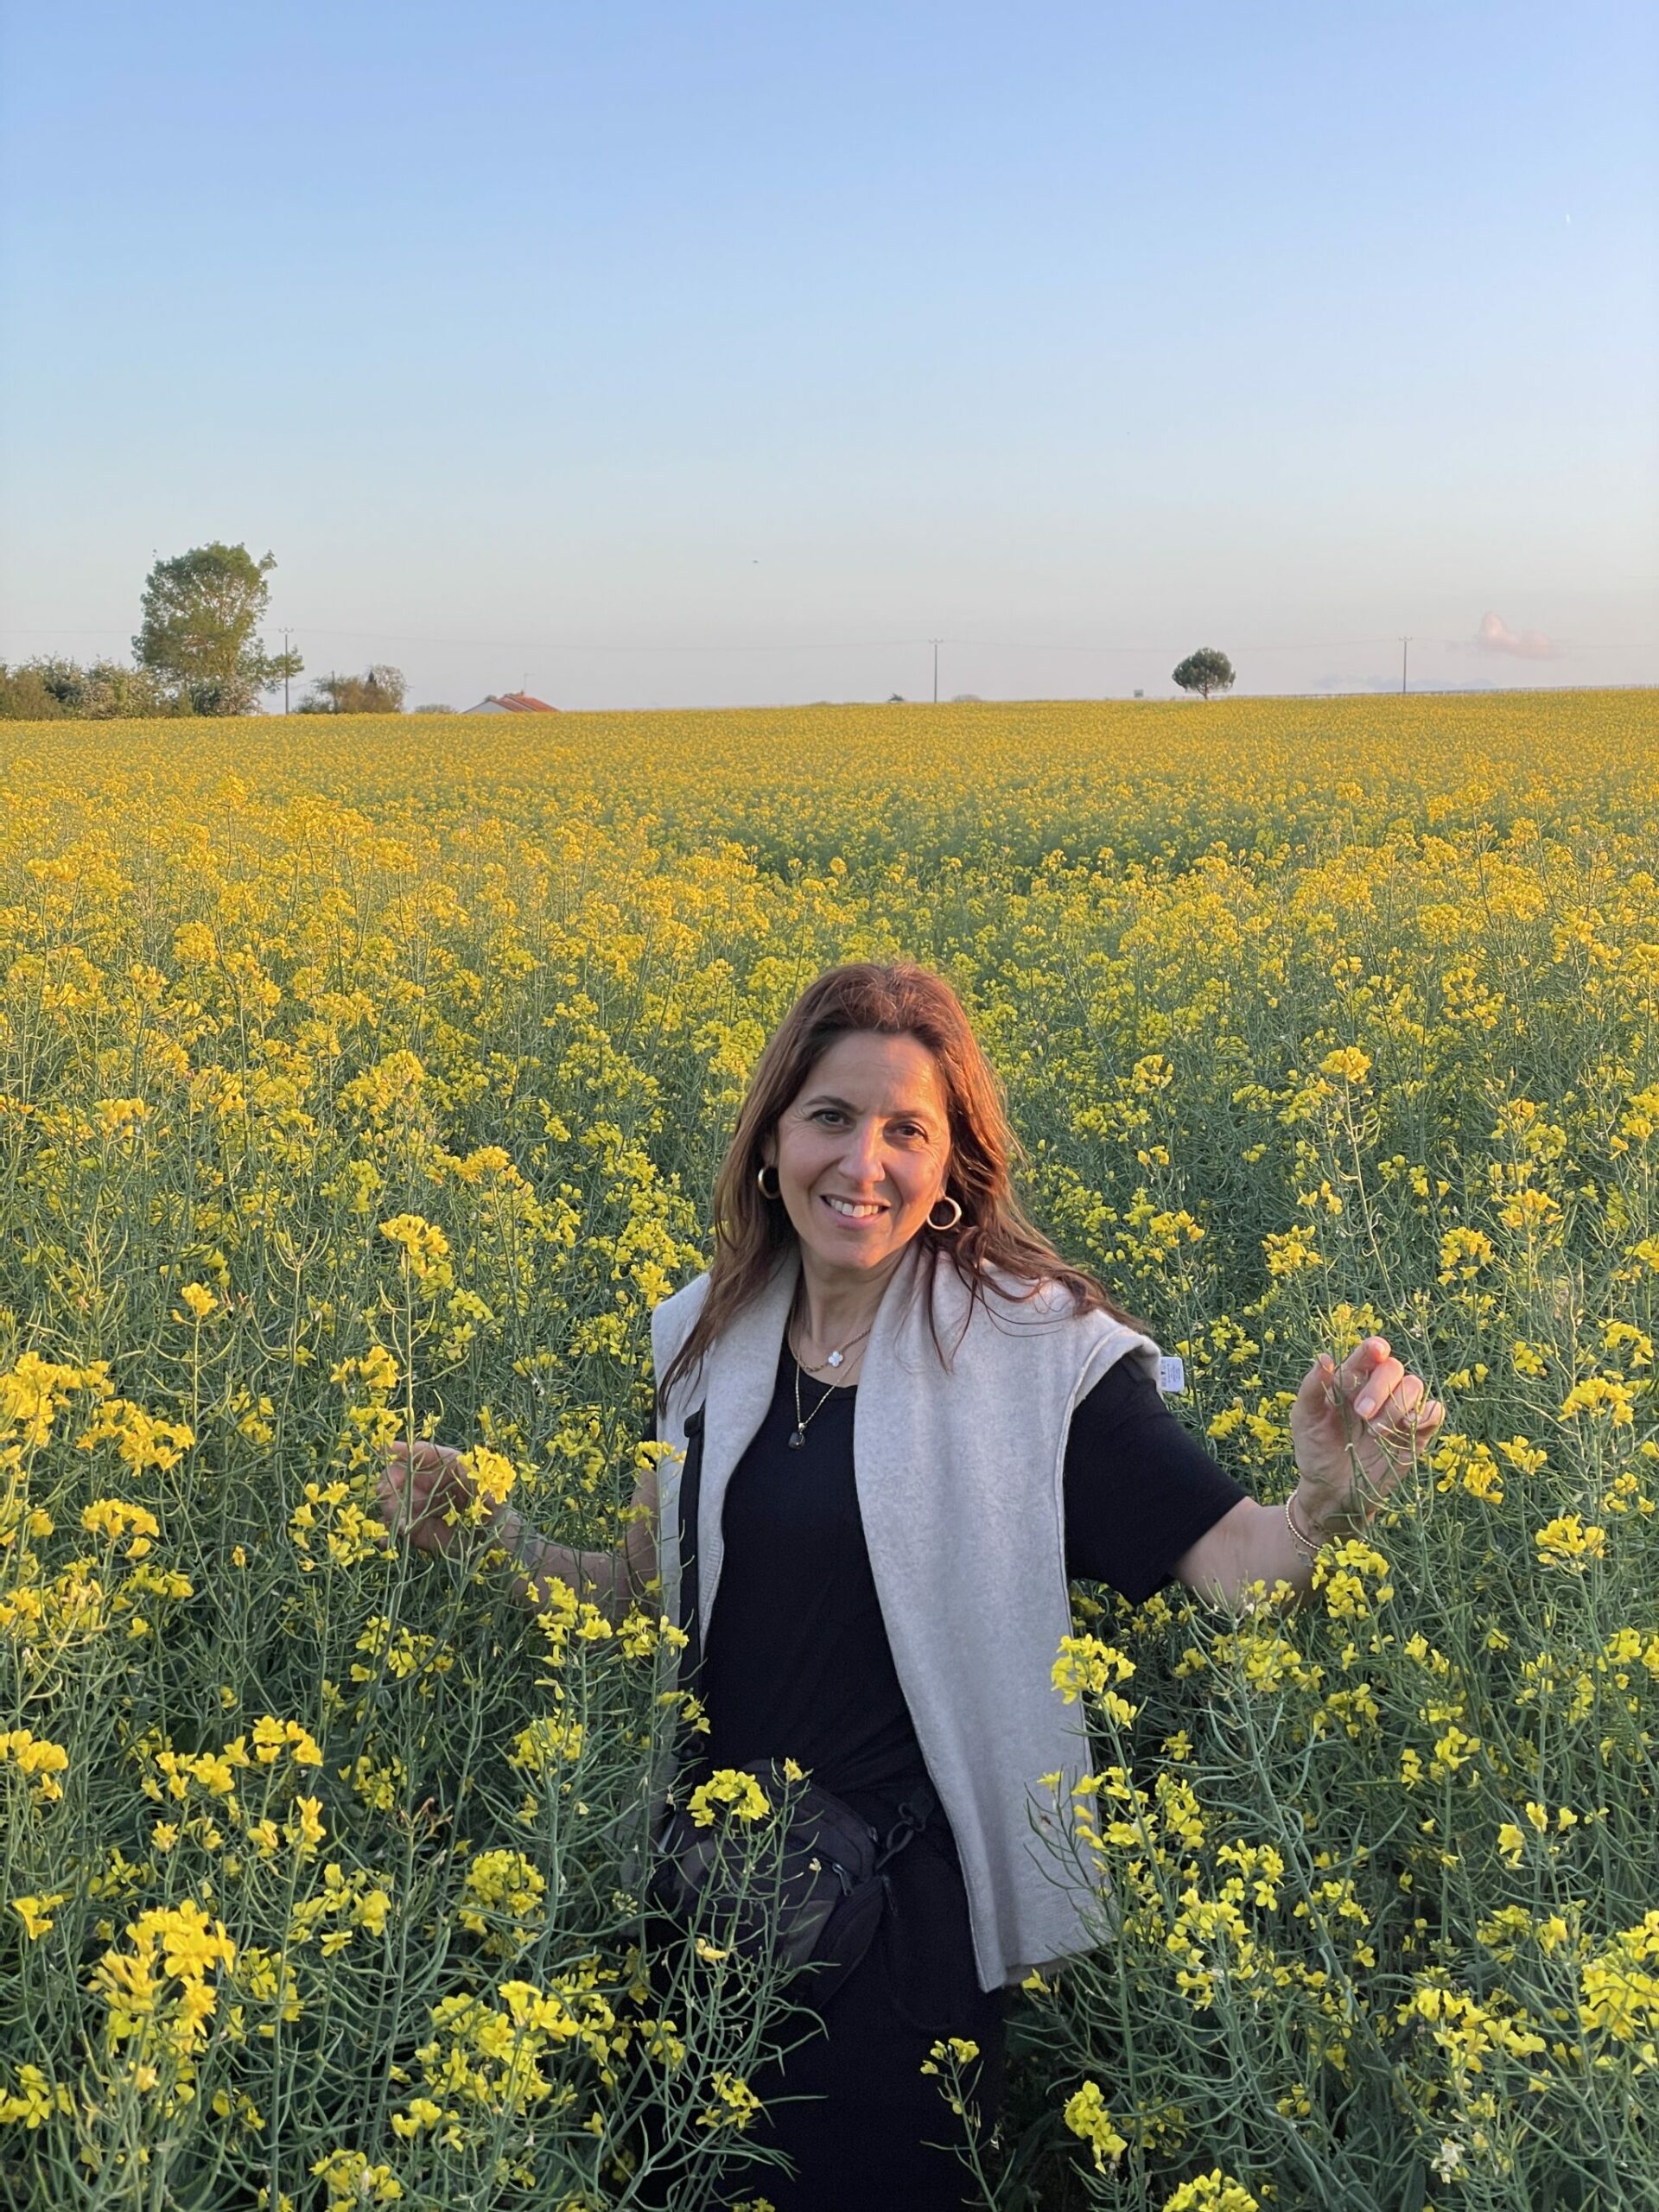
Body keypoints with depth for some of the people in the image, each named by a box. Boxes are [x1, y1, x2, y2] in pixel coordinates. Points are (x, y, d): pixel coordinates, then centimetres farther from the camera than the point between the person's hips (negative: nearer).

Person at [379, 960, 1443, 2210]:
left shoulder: (1038, 1347, -13)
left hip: (910, 1897, -4)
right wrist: (486, 1537, -2)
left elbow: (1231, 1563, -15)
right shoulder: (705, 1340, 1)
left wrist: (1332, 1503, -35)